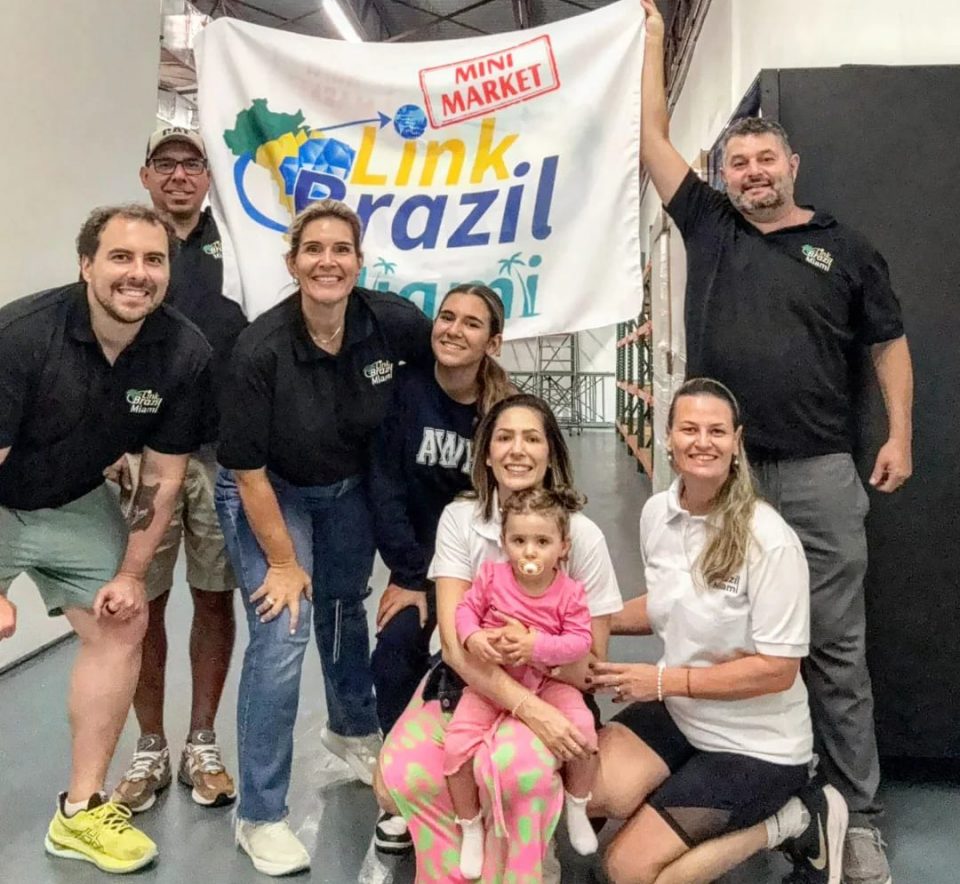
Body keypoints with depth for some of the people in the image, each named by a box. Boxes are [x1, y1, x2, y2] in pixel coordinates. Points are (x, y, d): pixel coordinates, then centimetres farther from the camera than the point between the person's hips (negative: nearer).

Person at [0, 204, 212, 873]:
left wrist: (132, 573, -4)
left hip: (75, 504, 4)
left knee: (121, 626, 2)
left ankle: (81, 812, 17)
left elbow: (163, 477, -8)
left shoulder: (186, 354, -20)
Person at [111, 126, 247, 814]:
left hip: (224, 452, 0)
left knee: (215, 597, 7)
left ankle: (203, 745, 23)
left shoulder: (234, 245, 7)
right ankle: (151, 751, 22)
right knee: (142, 602, 5)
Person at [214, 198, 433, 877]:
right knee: (282, 635, -13)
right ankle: (261, 816, 6)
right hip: (268, 495, -4)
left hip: (349, 489, 4)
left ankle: (353, 729, 51)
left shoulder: (395, 322, -22)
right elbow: (248, 468, -22)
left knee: (345, 606, 22)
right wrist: (283, 562, -15)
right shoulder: (261, 347, -29)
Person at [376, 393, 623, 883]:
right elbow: (457, 644, -14)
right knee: (400, 777, -26)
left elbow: (593, 663, -5)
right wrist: (531, 710, -27)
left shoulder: (581, 534, -10)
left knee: (516, 767, -34)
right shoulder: (459, 519, -7)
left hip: (550, 691, -2)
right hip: (466, 683, 2)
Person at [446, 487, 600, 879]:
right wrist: (472, 637, -25)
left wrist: (536, 646, -29)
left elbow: (580, 641, -15)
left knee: (583, 729, -22)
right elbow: (466, 608, -3)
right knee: (456, 744, -17)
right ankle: (470, 827, 10)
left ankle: (576, 809, 10)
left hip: (548, 683, 0)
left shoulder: (569, 592, -11)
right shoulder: (491, 576, -10)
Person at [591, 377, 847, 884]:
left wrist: (663, 680, -22)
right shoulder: (656, 513, -3)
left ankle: (789, 821, 6)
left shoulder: (769, 541, -23)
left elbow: (778, 669, -21)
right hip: (678, 712, 6)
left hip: (755, 743, -6)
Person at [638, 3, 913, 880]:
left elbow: (889, 343, 10)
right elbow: (652, 136, 13)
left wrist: (900, 435, 1)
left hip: (819, 475, -1)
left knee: (836, 648, 2)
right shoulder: (707, 224, 11)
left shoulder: (843, 246, 8)